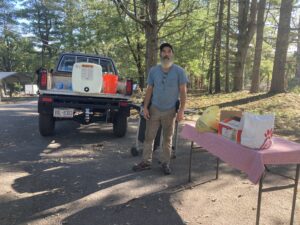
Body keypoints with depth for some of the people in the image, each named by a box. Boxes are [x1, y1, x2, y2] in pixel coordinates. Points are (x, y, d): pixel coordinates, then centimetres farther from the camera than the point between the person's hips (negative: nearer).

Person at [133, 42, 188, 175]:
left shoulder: (179, 71, -4)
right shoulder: (153, 70, 3)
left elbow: (183, 91, -4)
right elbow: (149, 90, 6)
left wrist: (181, 110, -11)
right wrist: (145, 107, -2)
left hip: (170, 110, -2)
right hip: (154, 109, 2)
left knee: (167, 138, 10)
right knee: (149, 137, 6)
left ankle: (165, 163, 22)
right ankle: (146, 162, 18)